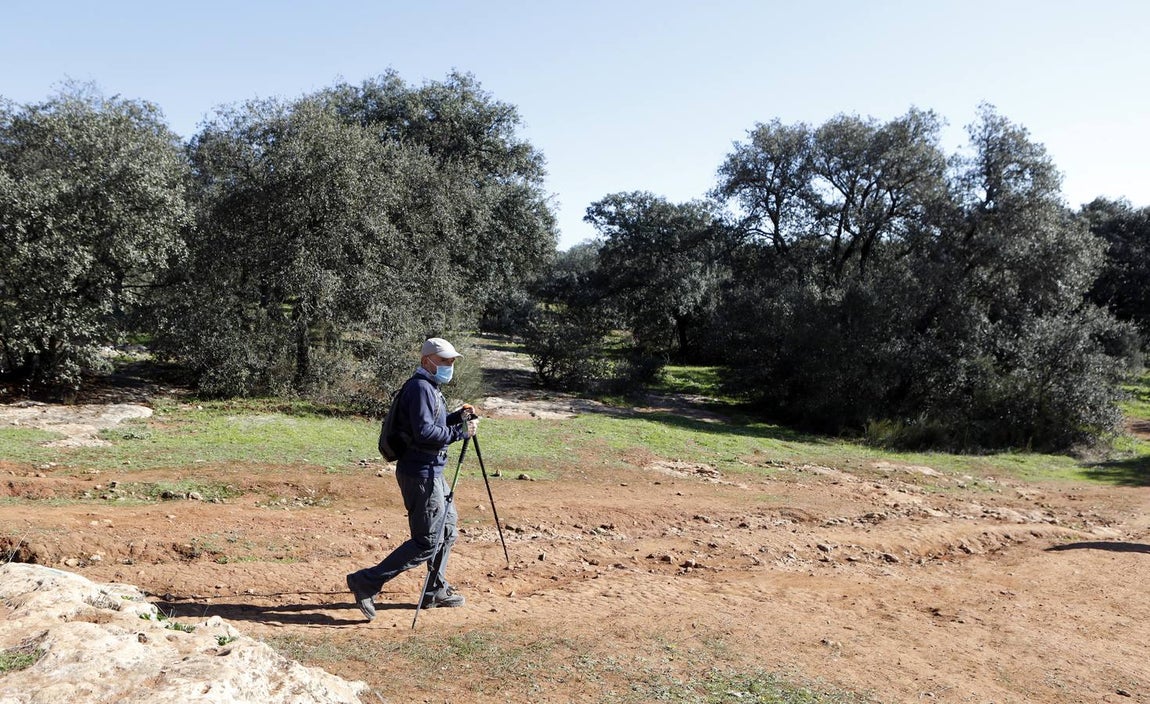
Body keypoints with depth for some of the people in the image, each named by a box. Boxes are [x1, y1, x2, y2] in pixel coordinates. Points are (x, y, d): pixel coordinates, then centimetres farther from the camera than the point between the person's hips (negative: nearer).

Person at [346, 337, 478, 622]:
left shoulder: (429, 388, 16)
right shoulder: (420, 388, -17)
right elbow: (424, 432, -26)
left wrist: (457, 416, 8)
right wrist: (460, 432, -21)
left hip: (431, 472, 11)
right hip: (421, 473, -11)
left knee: (447, 529, 20)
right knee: (427, 542, -8)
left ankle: (436, 591, 32)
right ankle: (366, 582, -3)